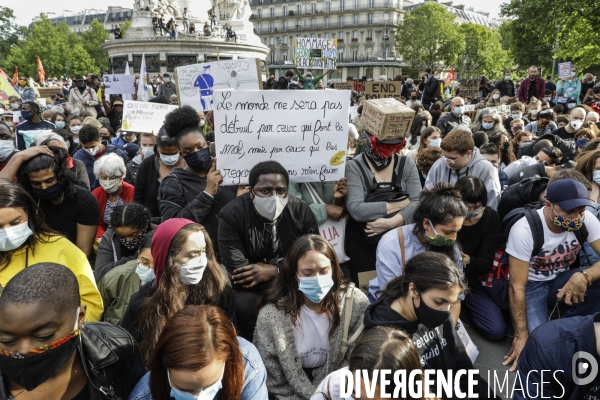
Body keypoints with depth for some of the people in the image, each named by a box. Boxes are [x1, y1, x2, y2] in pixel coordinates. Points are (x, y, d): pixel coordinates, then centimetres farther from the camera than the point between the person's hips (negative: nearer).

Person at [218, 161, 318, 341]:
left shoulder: (301, 210, -8)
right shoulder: (231, 215, -17)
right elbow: (238, 275, -22)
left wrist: (274, 271, -19)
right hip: (252, 289, -2)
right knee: (243, 306, -33)